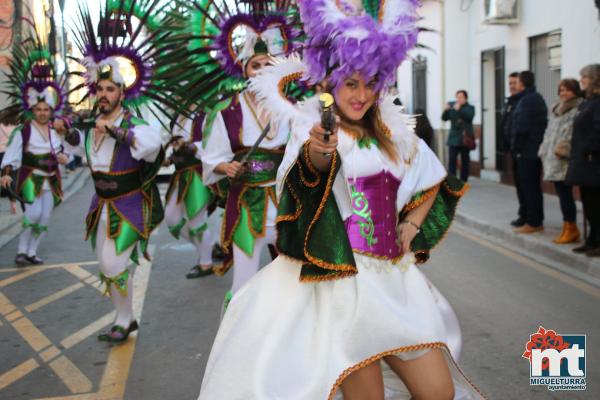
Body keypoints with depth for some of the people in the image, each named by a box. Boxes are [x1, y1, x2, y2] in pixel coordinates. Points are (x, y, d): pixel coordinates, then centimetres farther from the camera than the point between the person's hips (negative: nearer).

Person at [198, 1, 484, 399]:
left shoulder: (393, 133, 12)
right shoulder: (313, 127, -4)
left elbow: (433, 183, 26)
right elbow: (312, 169, -29)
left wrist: (411, 226, 10)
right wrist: (317, 151, -51)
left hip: (395, 276, 6)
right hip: (343, 279, -5)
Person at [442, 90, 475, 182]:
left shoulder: (470, 108, 4)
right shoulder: (452, 106, 9)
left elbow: (469, 116, -16)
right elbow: (444, 118, 5)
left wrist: (459, 109, -23)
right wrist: (446, 110, -13)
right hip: (454, 138, 1)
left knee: (465, 160, 5)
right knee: (452, 159, -9)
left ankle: (463, 181, 13)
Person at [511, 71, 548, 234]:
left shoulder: (527, 100, -15)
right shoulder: (538, 98, 16)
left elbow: (521, 127, -21)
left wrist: (515, 147, -11)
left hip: (527, 150, -10)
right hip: (536, 149, 10)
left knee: (528, 186, -5)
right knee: (534, 186, 13)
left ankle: (532, 223, -2)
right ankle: (537, 221, 19)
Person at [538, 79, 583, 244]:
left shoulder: (579, 109, -8)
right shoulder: (557, 109, 21)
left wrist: (564, 150, -22)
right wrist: (545, 152, 17)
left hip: (565, 159, -8)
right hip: (553, 159, 8)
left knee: (565, 193, -6)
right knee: (562, 193, 10)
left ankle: (571, 229, 4)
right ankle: (567, 228, 16)